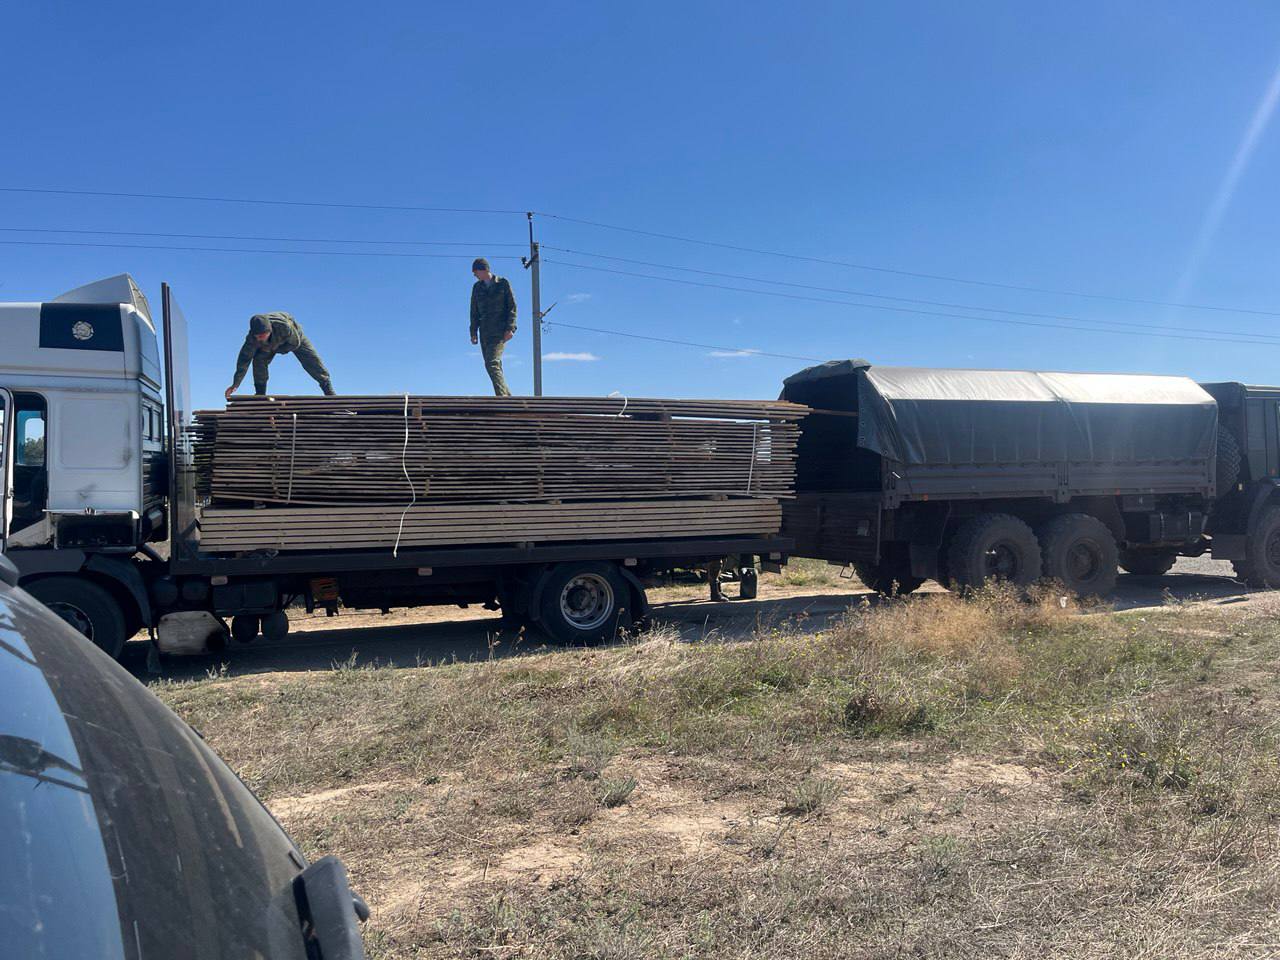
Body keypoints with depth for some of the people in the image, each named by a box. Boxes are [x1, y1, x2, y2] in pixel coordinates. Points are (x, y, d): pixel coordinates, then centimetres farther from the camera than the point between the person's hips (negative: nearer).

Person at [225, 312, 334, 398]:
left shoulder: (284, 326, -46)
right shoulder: (252, 338, -36)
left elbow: (295, 343, -27)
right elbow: (244, 359, -30)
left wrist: (273, 349, -30)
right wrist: (235, 384, -30)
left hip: (294, 338, -2)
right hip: (270, 344, 2)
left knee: (313, 362, -8)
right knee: (258, 361, -20)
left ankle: (330, 394, 3)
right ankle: (260, 395, -7)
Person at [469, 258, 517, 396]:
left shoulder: (503, 283, 2)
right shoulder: (477, 287, 14)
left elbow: (512, 307, -1)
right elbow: (474, 311, 16)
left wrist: (510, 328, -11)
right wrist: (473, 332, 8)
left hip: (500, 331, -5)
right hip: (485, 331, 5)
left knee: (492, 364, -20)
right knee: (495, 366, 5)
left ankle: (502, 396, -22)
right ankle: (507, 396, 12)